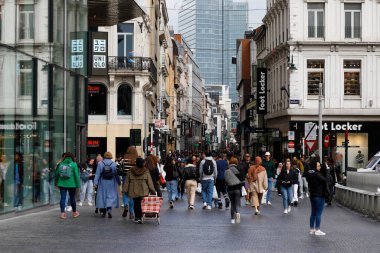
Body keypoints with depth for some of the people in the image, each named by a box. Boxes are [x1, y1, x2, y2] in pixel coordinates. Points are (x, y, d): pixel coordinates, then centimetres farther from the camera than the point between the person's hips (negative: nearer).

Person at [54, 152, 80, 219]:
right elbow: (76, 175, -8)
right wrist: (78, 185, -4)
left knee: (63, 198, 3)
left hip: (62, 184, 1)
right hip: (71, 184, -1)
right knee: (72, 198, 11)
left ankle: (62, 213, -4)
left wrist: (56, 182, 21)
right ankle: (74, 212, 25)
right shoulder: (74, 164, -7)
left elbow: (56, 174, 7)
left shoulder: (60, 164, 1)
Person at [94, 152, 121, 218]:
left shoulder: (100, 163, -4)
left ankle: (103, 211, 16)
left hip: (102, 183, 1)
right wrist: (119, 182, 10)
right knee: (111, 196, 4)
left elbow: (97, 174, -7)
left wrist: (95, 182, -6)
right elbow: (116, 174, 0)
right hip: (111, 183, -1)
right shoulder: (113, 164, -5)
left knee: (102, 196, 11)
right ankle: (109, 209, -18)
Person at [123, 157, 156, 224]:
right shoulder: (146, 172, -4)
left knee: (136, 204, 13)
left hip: (134, 192, 2)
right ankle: (139, 217, -11)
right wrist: (153, 191, 7)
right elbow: (150, 182, 0)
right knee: (141, 204, 0)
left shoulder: (130, 171, 1)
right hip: (143, 192, -2)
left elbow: (127, 182, 4)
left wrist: (125, 190, 10)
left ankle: (137, 217, 18)